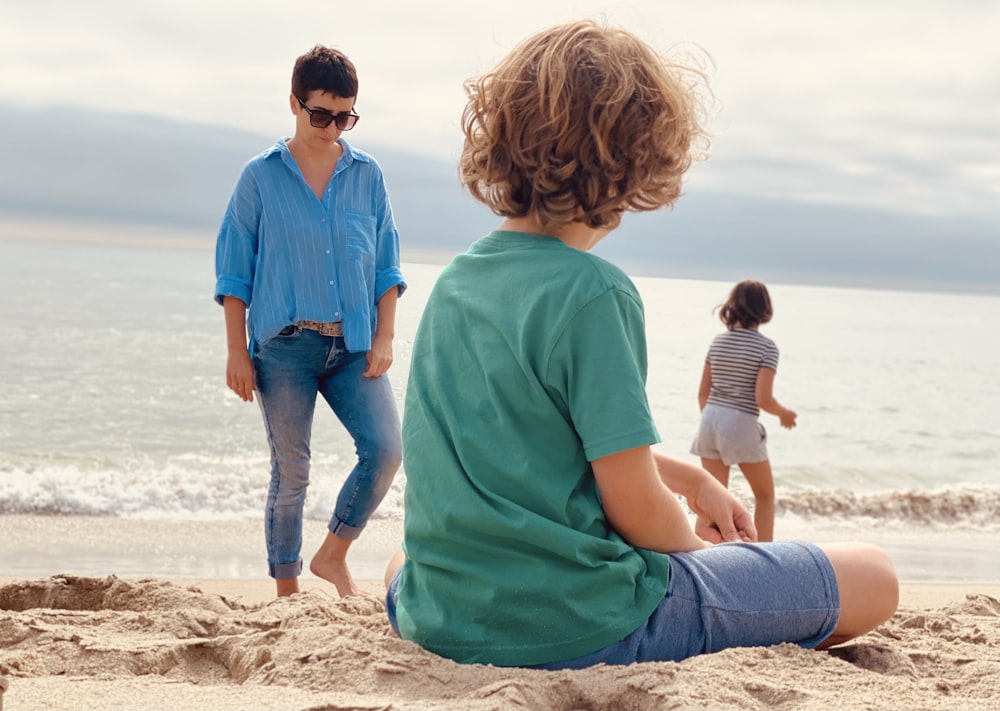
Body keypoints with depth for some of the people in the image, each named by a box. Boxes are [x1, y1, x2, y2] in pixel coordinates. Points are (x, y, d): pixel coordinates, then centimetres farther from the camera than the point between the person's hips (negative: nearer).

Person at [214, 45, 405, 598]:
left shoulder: (367, 175, 8)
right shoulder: (261, 177, 2)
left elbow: (386, 264, 11)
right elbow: (234, 271, 3)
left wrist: (384, 336, 1)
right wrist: (237, 351, -3)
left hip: (353, 346, 2)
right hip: (283, 347, -2)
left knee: (385, 449, -13)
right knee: (291, 473, 3)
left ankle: (332, 556, 8)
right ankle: (286, 591, 16)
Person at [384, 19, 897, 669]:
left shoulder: (454, 281, 6)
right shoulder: (594, 292, -18)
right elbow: (635, 508, -17)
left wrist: (691, 478, 25)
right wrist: (696, 546, 5)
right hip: (577, 629, -7)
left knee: (399, 563, 44)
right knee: (872, 577, 3)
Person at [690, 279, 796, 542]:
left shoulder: (718, 341, 7)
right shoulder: (766, 347, -8)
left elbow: (703, 392, 9)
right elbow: (762, 398, -15)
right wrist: (784, 414, 4)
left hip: (710, 420, 4)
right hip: (742, 425, -4)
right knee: (764, 494, 16)